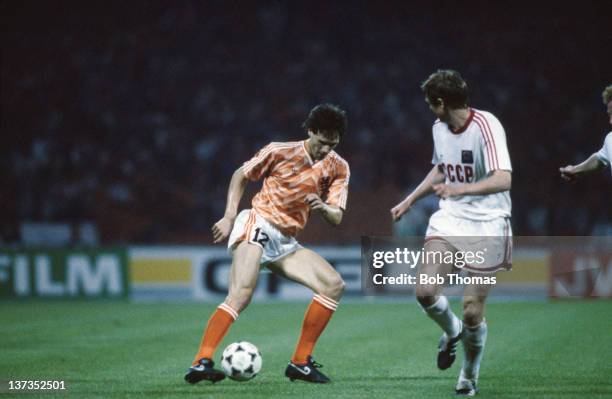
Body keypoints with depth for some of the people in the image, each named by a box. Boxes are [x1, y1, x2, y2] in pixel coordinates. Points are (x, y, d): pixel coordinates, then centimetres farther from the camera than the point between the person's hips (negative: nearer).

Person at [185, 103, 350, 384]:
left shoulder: (338, 168, 6)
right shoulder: (280, 152, -5)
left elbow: (336, 219, 3)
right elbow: (240, 175, 7)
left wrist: (322, 207, -21)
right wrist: (229, 217, -4)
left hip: (285, 244, 6)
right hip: (257, 225, -6)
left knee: (334, 285, -6)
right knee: (241, 294, -27)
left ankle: (300, 362, -2)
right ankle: (201, 362, -33)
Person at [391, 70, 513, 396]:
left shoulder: (486, 126, -18)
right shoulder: (439, 128, 6)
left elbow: (503, 179, -29)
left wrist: (460, 189, -43)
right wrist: (409, 201, 26)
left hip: (487, 225, -6)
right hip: (450, 219, 6)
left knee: (472, 311, -7)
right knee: (425, 291, -14)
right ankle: (451, 331, 20)